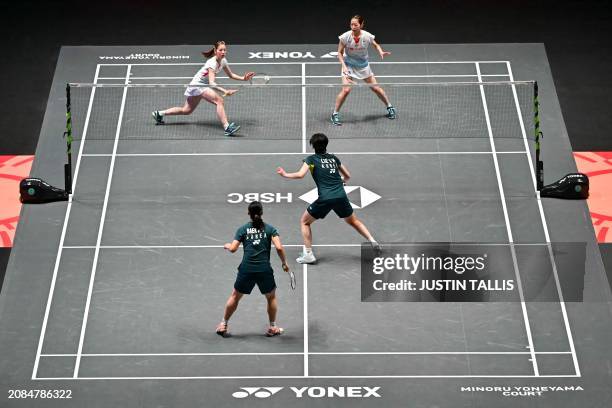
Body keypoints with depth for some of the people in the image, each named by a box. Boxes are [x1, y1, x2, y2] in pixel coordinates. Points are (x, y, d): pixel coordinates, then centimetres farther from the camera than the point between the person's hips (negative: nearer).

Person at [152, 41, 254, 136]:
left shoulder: (223, 61, -1)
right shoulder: (212, 63, -26)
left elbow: (231, 75, 13)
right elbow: (212, 83, -35)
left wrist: (243, 78, -3)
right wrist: (225, 91, -48)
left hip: (203, 85, 9)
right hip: (197, 84, -9)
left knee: (186, 110, 19)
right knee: (220, 101, -26)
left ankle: (159, 113, 28)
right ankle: (227, 128, -32)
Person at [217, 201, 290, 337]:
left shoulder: (243, 229, 6)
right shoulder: (270, 229, 5)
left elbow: (233, 249, 0)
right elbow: (279, 247, -7)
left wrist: (227, 245, 23)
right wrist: (284, 263, 6)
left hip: (246, 269, 1)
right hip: (264, 269, -1)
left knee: (235, 297, 20)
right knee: (271, 297, 23)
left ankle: (223, 325, 27)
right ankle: (272, 328, 27)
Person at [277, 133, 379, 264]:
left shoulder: (311, 159, 5)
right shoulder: (334, 158, 18)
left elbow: (300, 174, -9)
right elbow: (347, 176, 24)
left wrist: (285, 174, 6)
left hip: (325, 198, -4)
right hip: (341, 196, 4)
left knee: (304, 222, 16)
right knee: (353, 221, 28)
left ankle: (308, 255, 8)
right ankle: (372, 241, 13)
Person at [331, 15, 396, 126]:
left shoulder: (367, 36, -19)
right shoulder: (345, 37, -22)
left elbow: (376, 45, 3)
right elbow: (340, 53, -9)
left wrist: (381, 52, -17)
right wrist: (344, 66, -22)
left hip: (363, 65, 2)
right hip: (349, 65, -2)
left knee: (376, 88, 8)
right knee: (346, 90, -18)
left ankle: (390, 107, 30)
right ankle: (335, 114, -3)